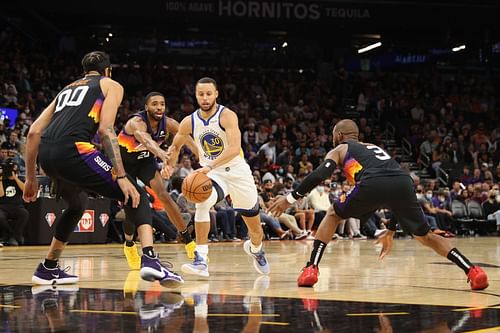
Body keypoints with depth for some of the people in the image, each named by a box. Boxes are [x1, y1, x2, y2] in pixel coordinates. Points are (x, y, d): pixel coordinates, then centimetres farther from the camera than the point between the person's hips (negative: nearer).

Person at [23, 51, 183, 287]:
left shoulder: (67, 89, 33)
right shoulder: (111, 85, 18)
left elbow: (34, 132, 24)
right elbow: (105, 129, -1)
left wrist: (31, 178, 29)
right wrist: (121, 177, -6)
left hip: (45, 154, 6)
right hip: (72, 149, -6)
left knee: (77, 205, 33)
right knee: (135, 195, 3)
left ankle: (48, 269, 34)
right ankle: (150, 260, -18)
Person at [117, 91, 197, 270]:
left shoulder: (168, 124, -20)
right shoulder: (137, 122, -36)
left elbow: (190, 142, -22)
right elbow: (146, 139, -58)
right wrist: (161, 153, -79)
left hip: (145, 160, 4)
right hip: (123, 162, -3)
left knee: (164, 196, -13)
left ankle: (188, 242, -6)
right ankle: (129, 246, 16)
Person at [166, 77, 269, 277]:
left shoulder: (227, 116, -20)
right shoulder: (189, 122, -6)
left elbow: (235, 148, -35)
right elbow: (175, 146, 13)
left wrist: (210, 166, -47)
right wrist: (168, 166, -7)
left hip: (238, 172, -2)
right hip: (212, 174, 2)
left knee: (255, 229, 11)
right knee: (202, 203, -33)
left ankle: (255, 249, 48)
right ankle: (201, 260, -29)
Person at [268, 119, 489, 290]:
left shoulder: (339, 150, 29)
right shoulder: (375, 148, 44)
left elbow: (319, 175, 8)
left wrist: (291, 199, 15)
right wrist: (390, 232, 50)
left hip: (373, 184, -4)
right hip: (403, 182, 4)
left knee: (333, 215, 23)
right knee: (424, 236, 21)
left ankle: (311, 269, 11)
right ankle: (472, 271, 5)